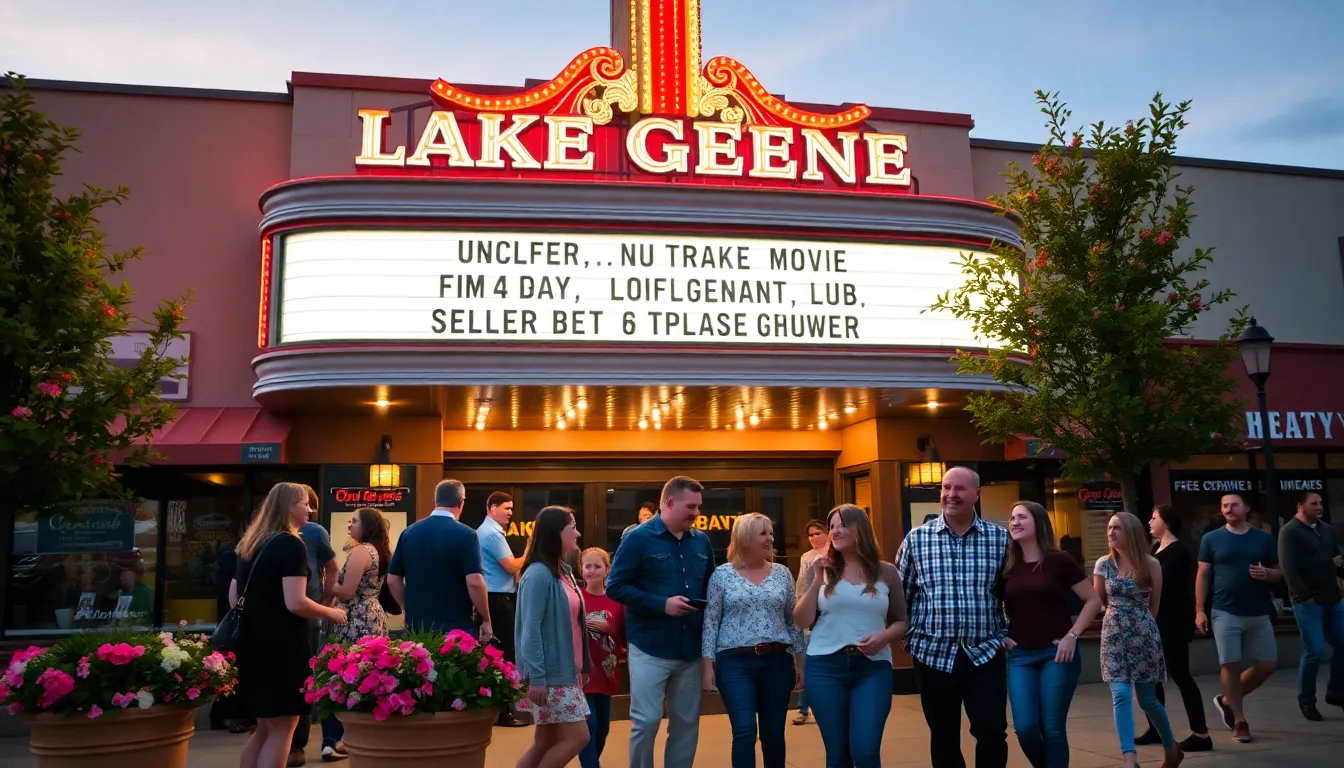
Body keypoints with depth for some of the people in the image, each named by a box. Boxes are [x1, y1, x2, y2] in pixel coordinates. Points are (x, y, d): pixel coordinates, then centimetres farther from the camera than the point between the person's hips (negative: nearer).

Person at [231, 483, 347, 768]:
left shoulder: (249, 544, 13)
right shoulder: (292, 545, -13)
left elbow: (233, 599, 17)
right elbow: (295, 603, -20)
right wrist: (330, 613, -6)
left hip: (252, 642, 9)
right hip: (282, 645, -8)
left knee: (265, 727, 17)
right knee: (281, 728, 0)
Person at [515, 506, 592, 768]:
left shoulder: (565, 572, 11)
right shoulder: (538, 574, -16)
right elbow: (531, 630, -19)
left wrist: (580, 667, 15)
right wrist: (536, 677, -21)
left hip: (566, 672, 9)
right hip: (549, 675, -9)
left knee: (547, 742, 11)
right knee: (577, 736, -7)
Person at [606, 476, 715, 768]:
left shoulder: (702, 541, 6)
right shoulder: (638, 538, -8)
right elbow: (615, 586, -11)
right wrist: (661, 604, -19)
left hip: (690, 648, 5)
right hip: (650, 647, -5)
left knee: (687, 722, 12)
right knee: (646, 721, -1)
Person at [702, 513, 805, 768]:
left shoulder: (782, 573, 8)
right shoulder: (722, 574, 0)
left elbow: (793, 620, 10)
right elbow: (710, 621, -1)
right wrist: (708, 666, -5)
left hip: (777, 662, 3)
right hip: (735, 662, -3)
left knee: (774, 733, 7)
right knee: (744, 731, -9)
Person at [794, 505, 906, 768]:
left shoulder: (886, 572, 5)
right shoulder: (819, 568, 4)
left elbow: (902, 622, 10)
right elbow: (802, 621, -1)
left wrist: (884, 637, -10)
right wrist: (818, 579, -10)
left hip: (873, 668, 0)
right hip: (825, 667, 1)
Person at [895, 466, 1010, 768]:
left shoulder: (1000, 538, 1)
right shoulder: (916, 539, 0)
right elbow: (900, 594, 5)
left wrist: (1008, 634, 2)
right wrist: (911, 639, 2)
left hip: (985, 654, 0)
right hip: (934, 655, 1)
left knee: (992, 733, -2)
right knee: (943, 739, 12)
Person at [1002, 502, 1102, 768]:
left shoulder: (1059, 560, -4)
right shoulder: (1006, 567, 5)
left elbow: (1094, 600, 0)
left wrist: (1072, 635, -8)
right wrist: (1001, 637, 3)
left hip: (1057, 653, -3)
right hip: (1020, 656, 3)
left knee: (1053, 728, 0)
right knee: (1025, 727, -3)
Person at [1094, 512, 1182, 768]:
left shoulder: (1151, 564, -6)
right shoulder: (1103, 564, -1)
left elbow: (1154, 604, 6)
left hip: (1144, 634, -1)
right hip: (1113, 635, 1)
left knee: (1147, 699, 8)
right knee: (1121, 696, -11)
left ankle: (1171, 747, 34)